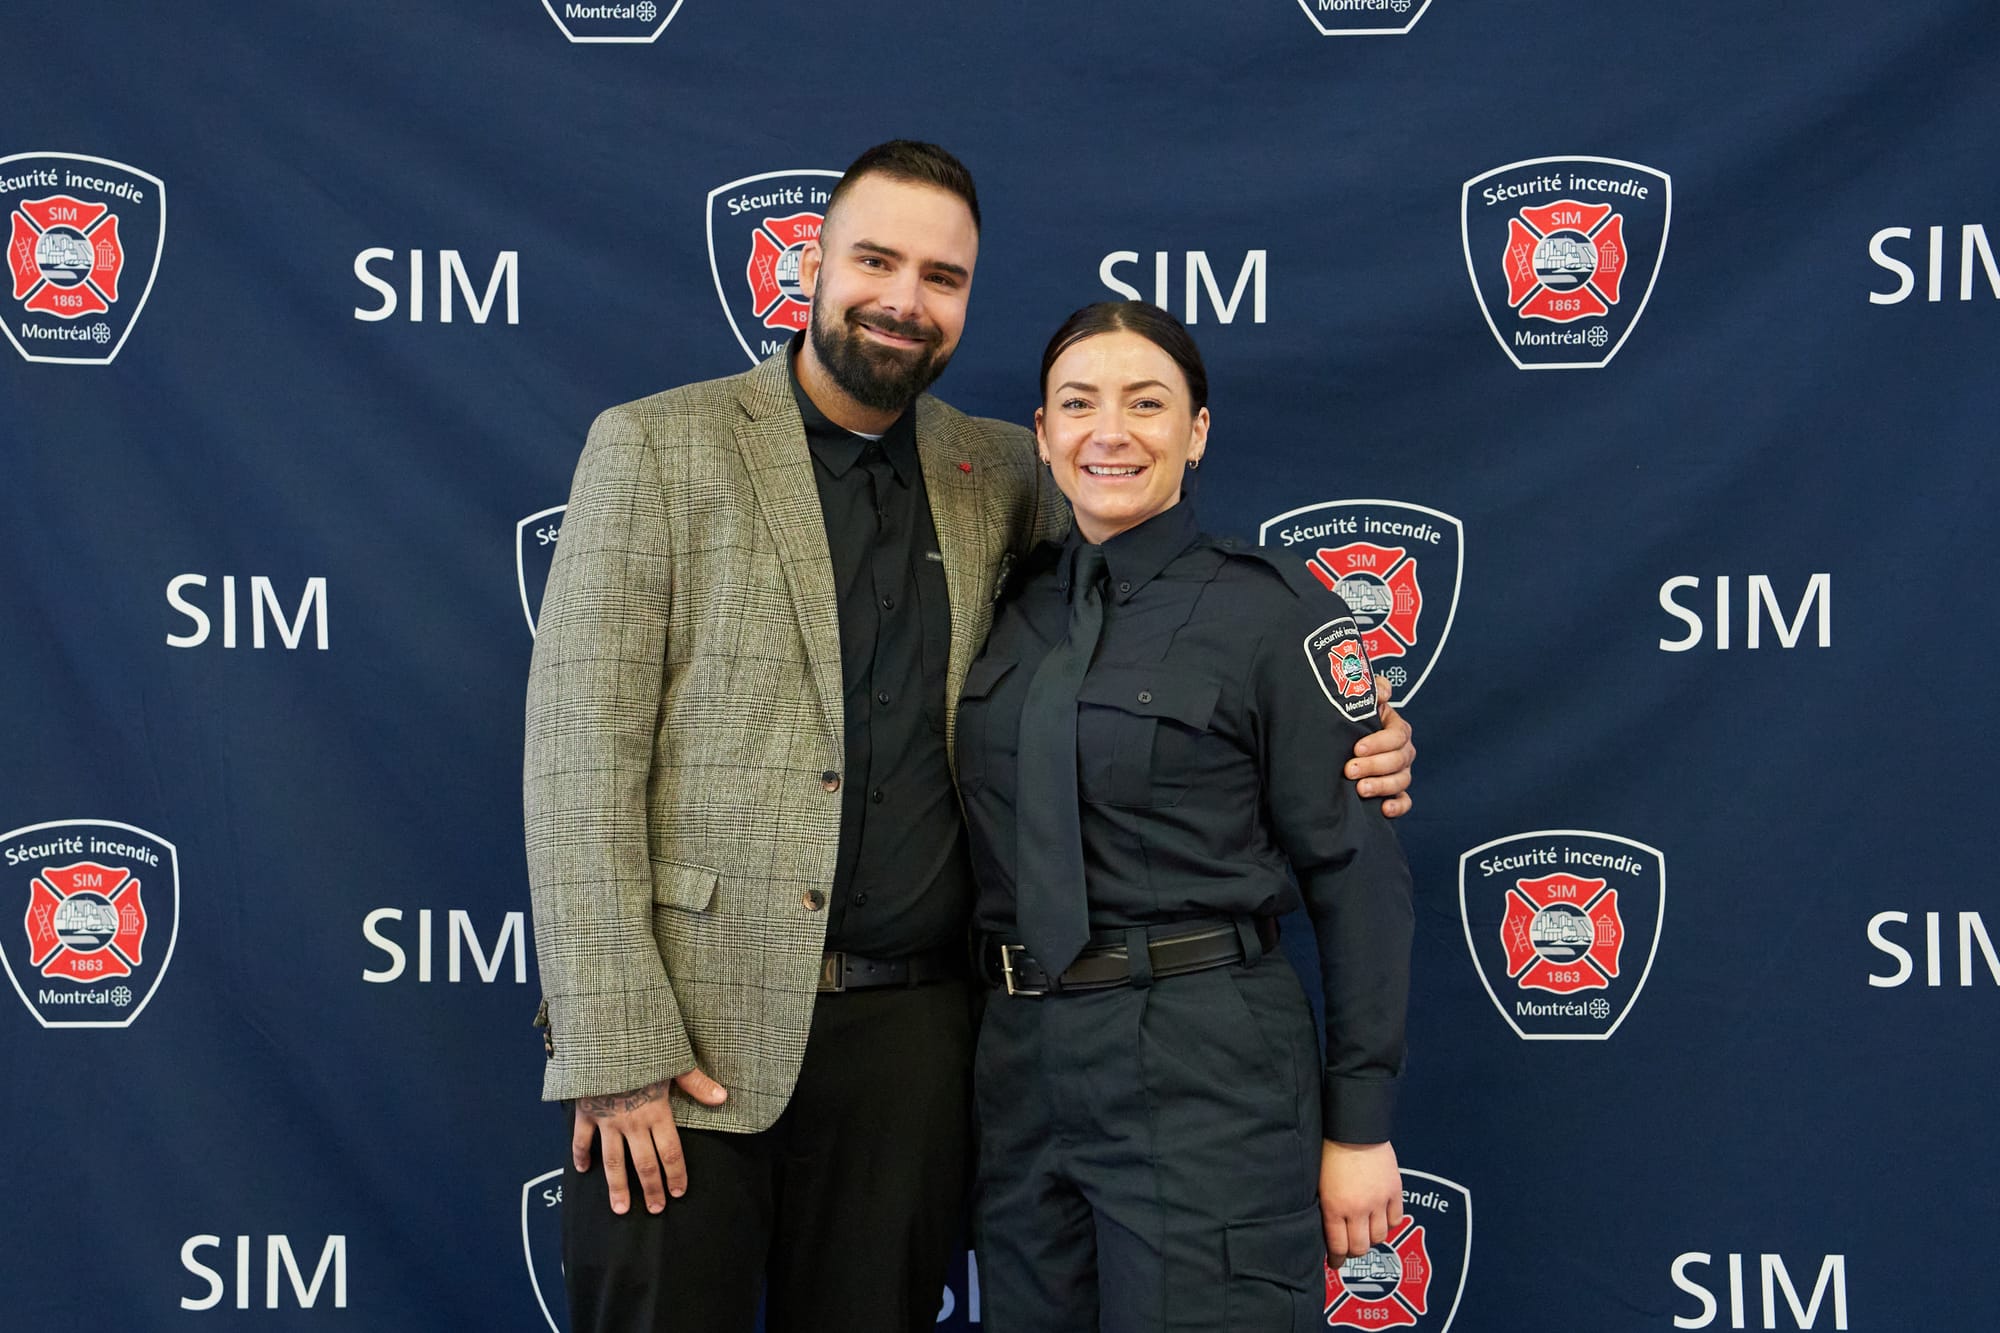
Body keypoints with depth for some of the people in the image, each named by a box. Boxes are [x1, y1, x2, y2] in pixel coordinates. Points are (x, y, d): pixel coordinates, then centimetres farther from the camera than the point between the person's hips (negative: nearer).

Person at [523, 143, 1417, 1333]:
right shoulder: (656, 448, -2)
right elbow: (580, 753, -6)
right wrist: (614, 1048, -13)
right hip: (693, 1032, -3)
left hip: (911, 1032, 4)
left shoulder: (996, 474, 10)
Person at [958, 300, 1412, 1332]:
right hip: (1022, 1058, 5)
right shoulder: (1013, 607, 8)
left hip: (1204, 1070, -5)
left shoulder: (1275, 611, -8)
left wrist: (1359, 1125, -10)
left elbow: (1355, 871, -9)